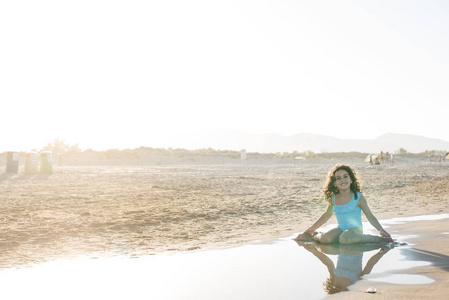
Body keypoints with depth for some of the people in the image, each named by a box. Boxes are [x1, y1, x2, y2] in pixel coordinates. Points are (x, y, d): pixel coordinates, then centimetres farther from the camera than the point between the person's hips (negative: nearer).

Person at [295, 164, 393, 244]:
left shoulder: (358, 197, -7)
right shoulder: (333, 199, 4)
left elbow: (370, 216, -3)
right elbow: (327, 215, 20)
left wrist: (381, 230, -16)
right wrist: (312, 228, 23)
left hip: (355, 229, -3)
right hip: (341, 229, 3)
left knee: (344, 239, -38)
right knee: (326, 238, -29)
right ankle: (315, 235, 3)